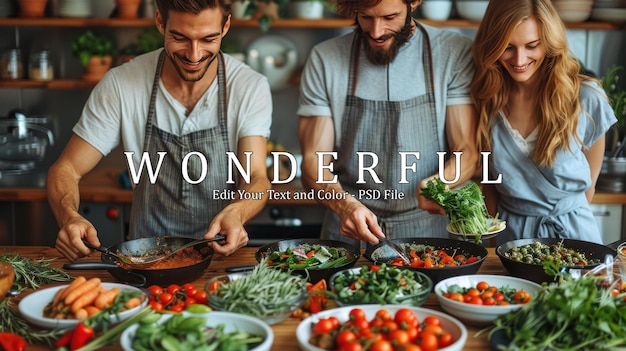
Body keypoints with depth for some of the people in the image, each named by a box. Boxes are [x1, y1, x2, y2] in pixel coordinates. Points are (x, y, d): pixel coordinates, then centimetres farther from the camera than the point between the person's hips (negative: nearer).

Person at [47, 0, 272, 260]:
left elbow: (256, 178, -14)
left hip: (221, 251, 1)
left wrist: (236, 212, -38)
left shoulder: (250, 87, -7)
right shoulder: (119, 85, -6)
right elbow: (66, 169, -3)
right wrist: (70, 217, -26)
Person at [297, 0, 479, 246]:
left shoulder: (456, 53, -1)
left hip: (430, 230, 0)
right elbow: (314, 161, 0)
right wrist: (345, 205, -20)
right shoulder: (324, 59, 2)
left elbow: (467, 152, 0)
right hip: (350, 234, 0)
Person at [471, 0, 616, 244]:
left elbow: (587, 185, 2)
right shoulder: (485, 99, -3)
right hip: (510, 233, 1)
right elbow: (488, 179, 5)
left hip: (571, 232, -1)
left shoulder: (586, 99, -9)